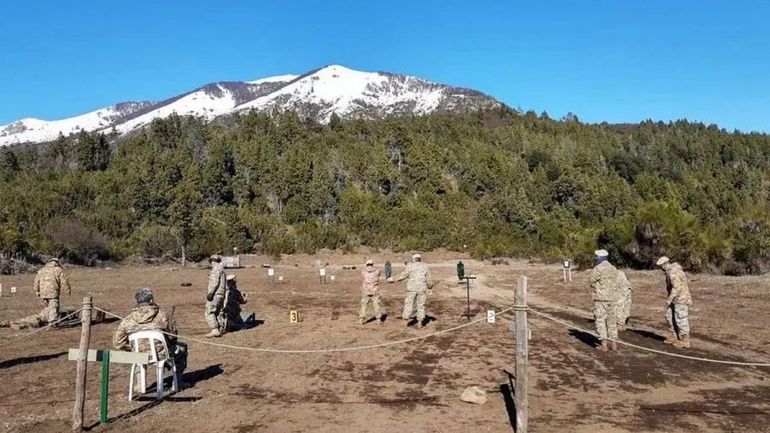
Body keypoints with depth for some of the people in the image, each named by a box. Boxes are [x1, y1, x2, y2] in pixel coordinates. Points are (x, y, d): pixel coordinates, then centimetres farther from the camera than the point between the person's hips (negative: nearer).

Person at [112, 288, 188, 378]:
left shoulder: (128, 320, -8)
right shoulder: (162, 316, -15)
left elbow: (117, 342, -2)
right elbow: (173, 336, -5)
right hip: (160, 355, -4)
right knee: (182, 347, 23)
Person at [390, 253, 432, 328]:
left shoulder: (410, 266, -3)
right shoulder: (424, 267, 6)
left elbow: (403, 275, -6)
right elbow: (428, 278, 6)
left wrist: (393, 279, 2)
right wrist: (429, 288, 19)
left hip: (412, 288, -2)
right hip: (422, 288, 2)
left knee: (409, 303, 7)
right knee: (421, 305, 8)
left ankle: (406, 321, 9)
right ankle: (419, 323, 7)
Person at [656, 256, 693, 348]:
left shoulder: (673, 272, -23)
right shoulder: (672, 269, 11)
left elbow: (676, 288, -28)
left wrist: (669, 299, -24)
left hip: (681, 300, -11)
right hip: (676, 300, 11)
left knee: (681, 320, -4)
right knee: (670, 317, 15)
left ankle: (684, 342, 4)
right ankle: (673, 337, 24)